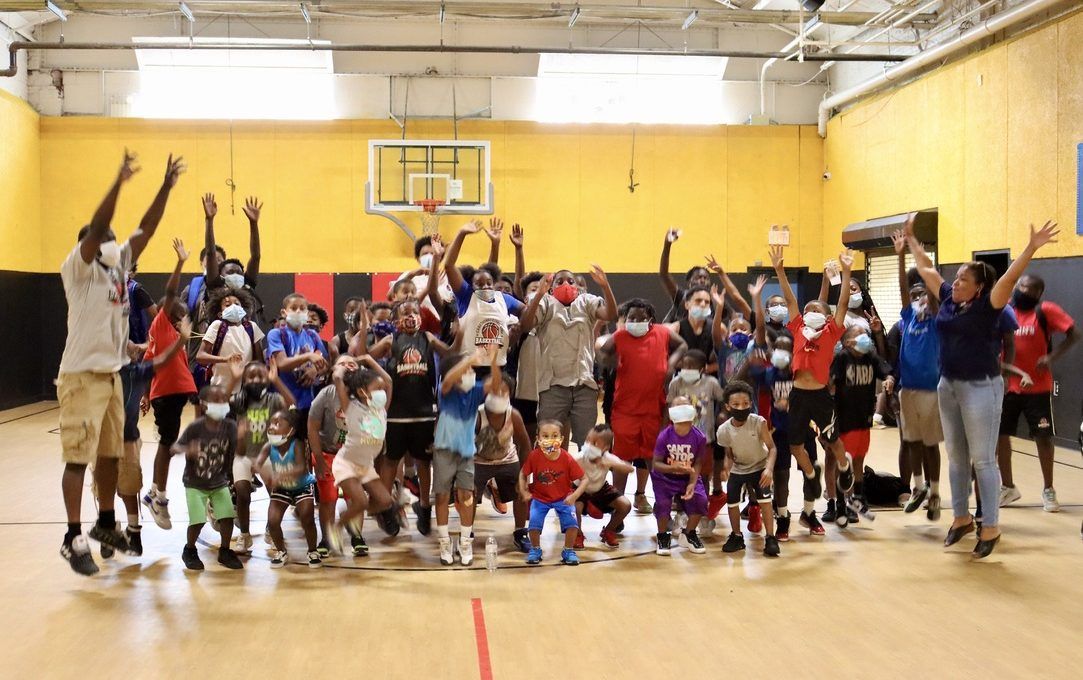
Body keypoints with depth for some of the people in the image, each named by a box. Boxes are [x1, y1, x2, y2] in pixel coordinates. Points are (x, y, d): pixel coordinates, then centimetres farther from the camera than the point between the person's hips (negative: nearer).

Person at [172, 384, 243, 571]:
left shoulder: (230, 426, -12)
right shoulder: (195, 426, -20)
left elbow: (238, 451, -9)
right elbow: (175, 447, -25)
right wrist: (188, 450, -44)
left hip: (219, 483, 3)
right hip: (194, 483, -3)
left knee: (227, 517, -7)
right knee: (197, 521, -12)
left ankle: (225, 551, 17)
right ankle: (189, 551, 17)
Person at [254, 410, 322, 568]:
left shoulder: (297, 445, -31)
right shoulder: (269, 446, -21)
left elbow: (302, 469, -44)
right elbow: (257, 463, -36)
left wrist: (281, 475, -61)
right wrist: (266, 473, -59)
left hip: (303, 486, -3)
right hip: (281, 488, 3)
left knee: (307, 519, -17)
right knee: (272, 521, -9)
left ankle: (313, 552, 10)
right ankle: (281, 552, 18)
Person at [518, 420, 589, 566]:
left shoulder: (567, 459, -21)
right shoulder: (534, 456, -19)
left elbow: (584, 479, -14)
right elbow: (523, 474, -2)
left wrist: (574, 496, -26)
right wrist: (523, 491, -14)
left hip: (563, 498, 0)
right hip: (540, 498, 0)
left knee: (572, 522, -16)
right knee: (534, 523, -18)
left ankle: (568, 551, 10)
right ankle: (535, 550, 11)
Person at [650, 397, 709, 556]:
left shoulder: (699, 437, -15)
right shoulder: (664, 436, -20)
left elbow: (698, 463, -8)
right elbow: (656, 463, -16)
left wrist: (692, 484, -22)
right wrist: (674, 468, -34)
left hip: (688, 477, 2)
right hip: (665, 477, -2)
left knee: (701, 500, -19)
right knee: (663, 502, -26)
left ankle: (688, 535, 9)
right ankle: (663, 537, 4)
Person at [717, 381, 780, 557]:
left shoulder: (758, 422, -27)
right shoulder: (724, 430, -20)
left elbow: (772, 448, -24)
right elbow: (729, 455, -2)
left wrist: (769, 468, -37)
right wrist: (728, 473, -10)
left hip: (760, 467, -3)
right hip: (738, 470, 3)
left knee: (764, 499, -17)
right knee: (732, 501, 1)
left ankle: (770, 538, -8)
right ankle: (736, 536, 23)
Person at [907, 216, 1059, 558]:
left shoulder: (987, 306, -11)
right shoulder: (948, 299, 5)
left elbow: (1010, 277, -25)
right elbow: (925, 268, 17)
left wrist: (1032, 247, -37)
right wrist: (911, 239, 24)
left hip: (980, 388, -7)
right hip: (947, 386, 7)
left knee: (983, 460, -2)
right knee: (956, 457, 14)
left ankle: (990, 528, 5)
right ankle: (962, 517, 26)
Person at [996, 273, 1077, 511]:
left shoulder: (1045, 310, -7)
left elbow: (1073, 334, -9)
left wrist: (1052, 357, -20)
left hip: (1038, 387, -4)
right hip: (1008, 386, 4)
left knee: (1043, 436, 2)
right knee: (1000, 434, 6)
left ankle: (1048, 490, 18)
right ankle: (1008, 487, 22)